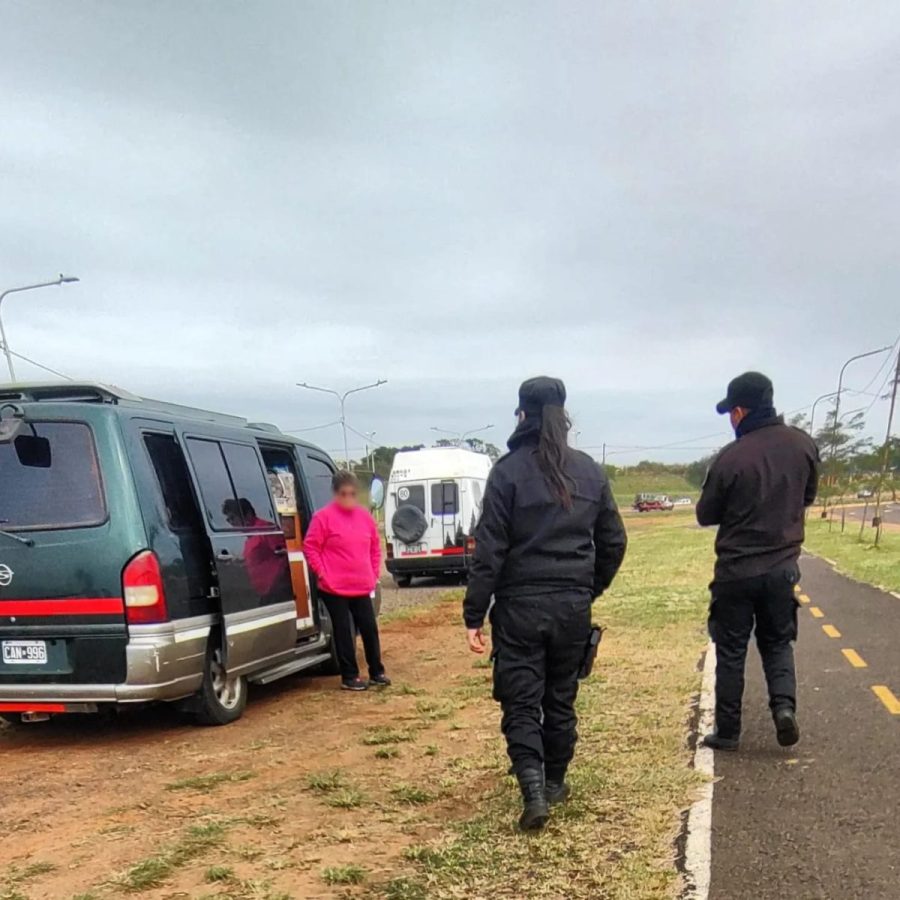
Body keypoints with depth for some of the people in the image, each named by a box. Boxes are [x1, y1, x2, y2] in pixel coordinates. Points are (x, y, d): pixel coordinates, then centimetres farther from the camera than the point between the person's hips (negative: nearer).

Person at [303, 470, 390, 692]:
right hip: (335, 588, -5)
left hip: (362, 587, 5)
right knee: (343, 632, 2)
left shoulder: (365, 516, 8)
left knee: (370, 628, 9)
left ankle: (377, 672, 22)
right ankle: (349, 676, 12)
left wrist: (375, 573, 11)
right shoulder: (324, 517, -9)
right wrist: (322, 574, -12)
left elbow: (375, 547, 18)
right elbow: (310, 547, -8)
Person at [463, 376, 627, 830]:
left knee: (521, 701, 3)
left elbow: (489, 549, -12)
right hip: (573, 605, 4)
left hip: (520, 605, -4)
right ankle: (555, 781, 28)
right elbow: (613, 541, 9)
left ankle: (533, 788, -11)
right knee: (561, 697, 17)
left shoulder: (509, 470, -10)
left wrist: (474, 614, -8)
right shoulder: (590, 471, 4)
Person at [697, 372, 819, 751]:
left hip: (736, 570, -3)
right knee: (778, 642, 19)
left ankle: (727, 731, 14)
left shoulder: (731, 457, -17)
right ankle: (785, 704, -2)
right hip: (783, 567, 3)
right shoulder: (803, 444, -4)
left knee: (731, 651, 9)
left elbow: (706, 514, -5)